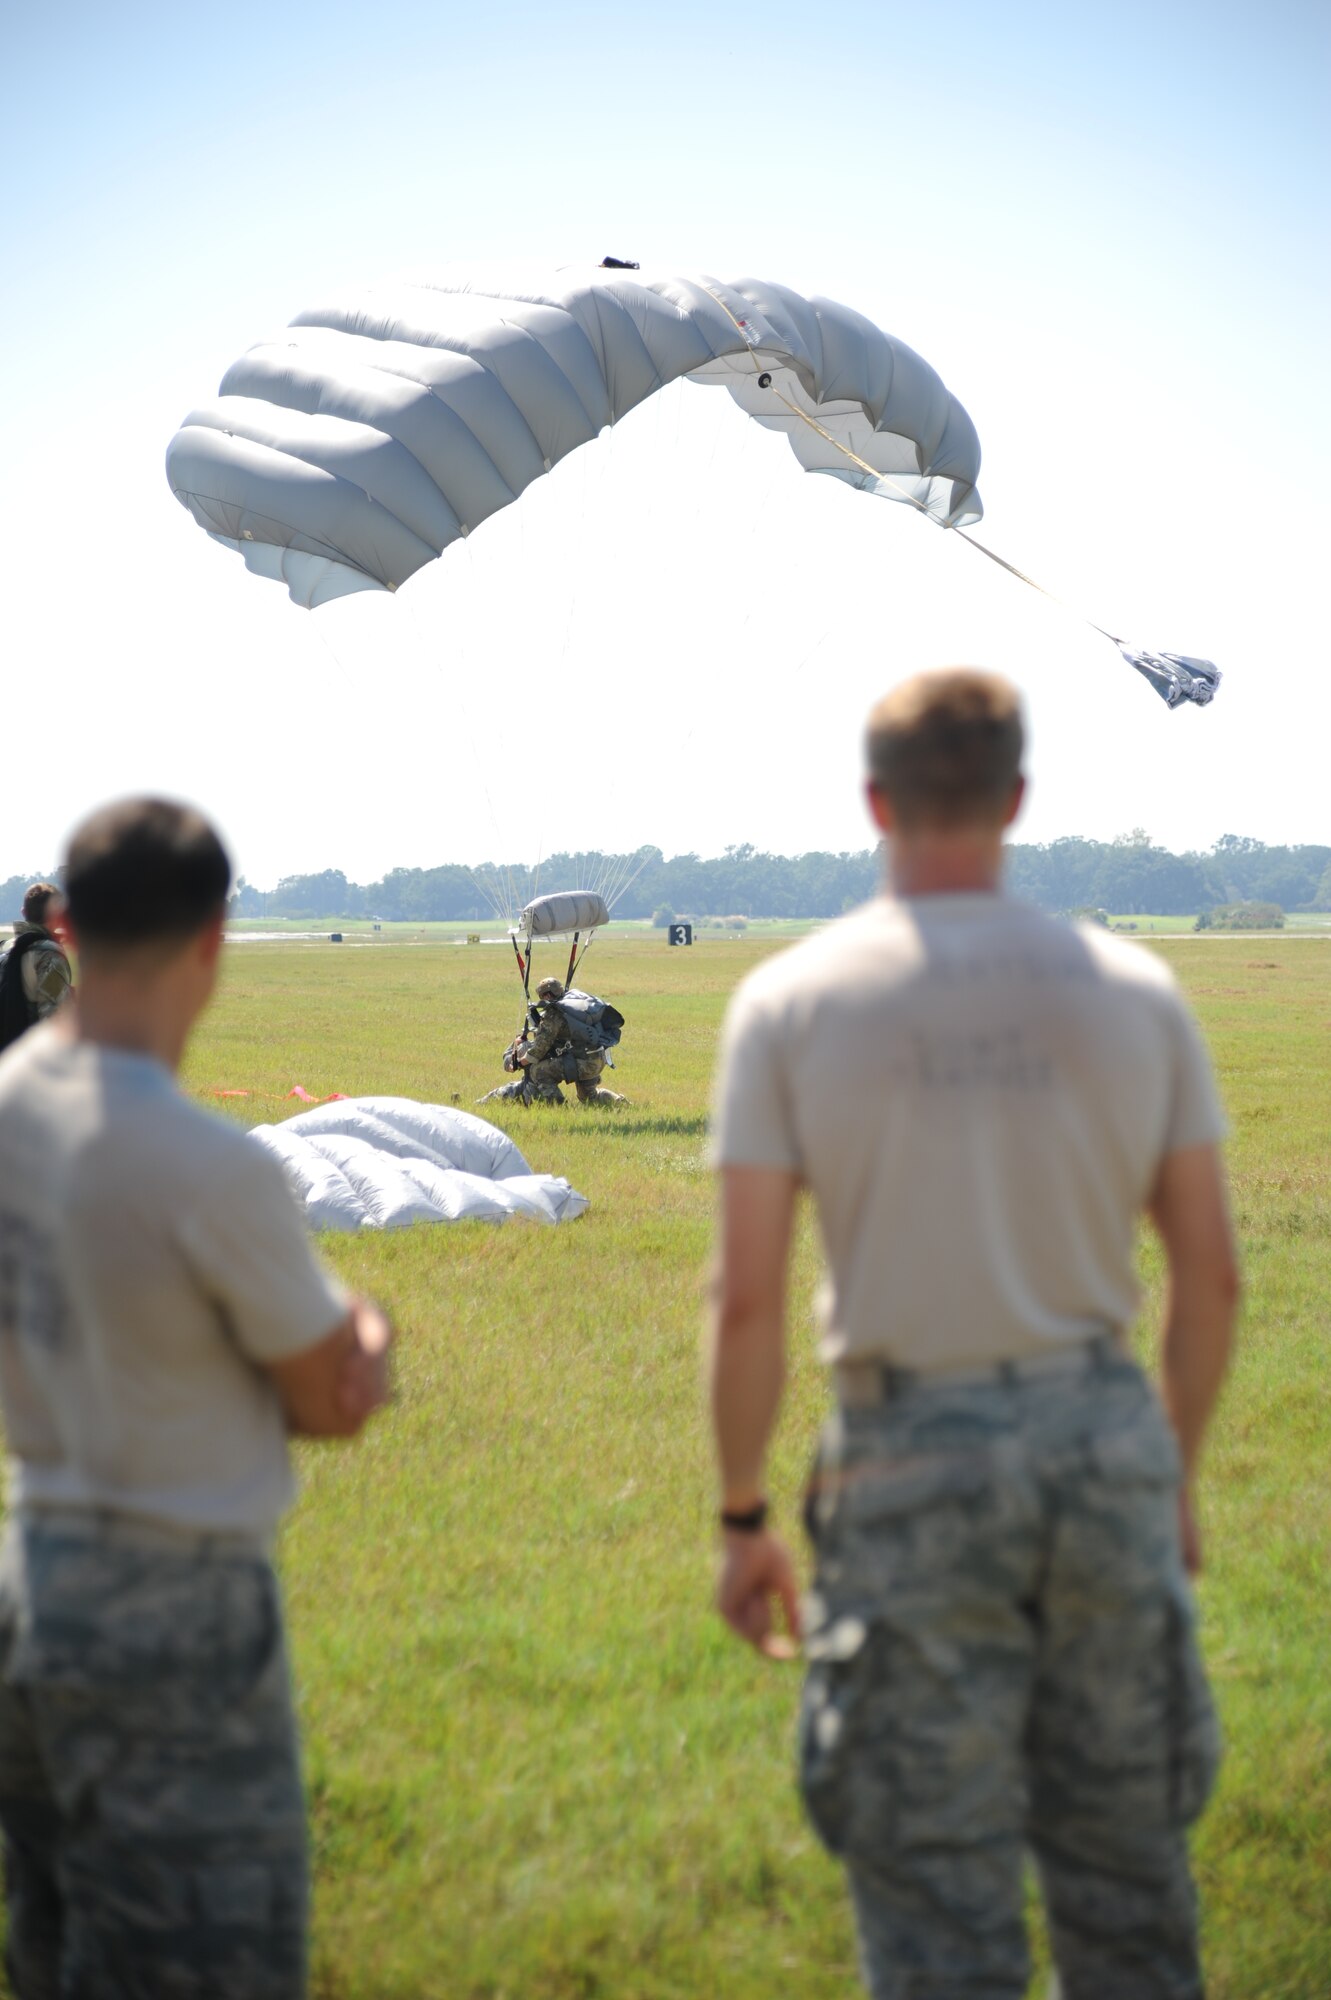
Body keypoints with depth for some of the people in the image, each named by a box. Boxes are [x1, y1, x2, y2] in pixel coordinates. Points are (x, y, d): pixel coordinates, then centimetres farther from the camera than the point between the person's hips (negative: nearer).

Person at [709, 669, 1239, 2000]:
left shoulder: (791, 1002, -5)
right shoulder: (1131, 991, 2)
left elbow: (746, 1296, -8)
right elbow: (1209, 1272, 4)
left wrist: (742, 1518, 2)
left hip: (911, 1462, -2)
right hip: (1106, 1440, 3)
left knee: (939, 1892, 7)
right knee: (1123, 1857, 16)